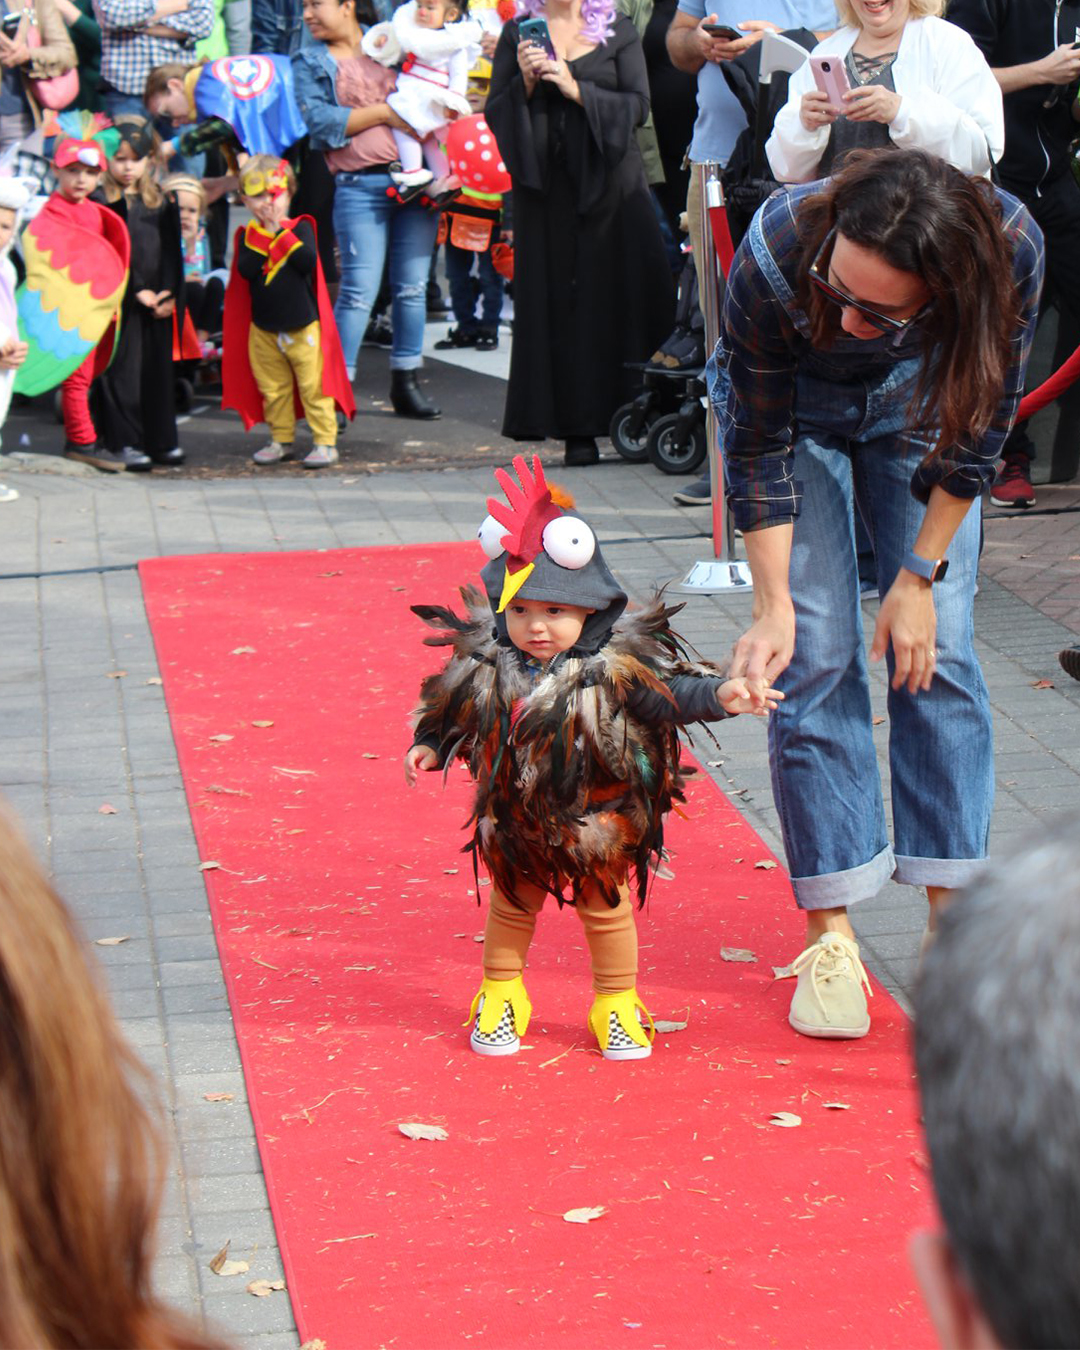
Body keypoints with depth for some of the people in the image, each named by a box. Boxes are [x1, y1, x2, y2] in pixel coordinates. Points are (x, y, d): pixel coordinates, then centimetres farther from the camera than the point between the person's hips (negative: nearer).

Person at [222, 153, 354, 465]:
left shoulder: (300, 228, -3)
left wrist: (279, 232, -19)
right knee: (273, 389, 12)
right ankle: (282, 441, 23)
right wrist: (264, 233, -16)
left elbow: (307, 261, -19)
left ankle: (325, 442, 3)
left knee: (313, 386, -2)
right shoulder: (248, 236, 2)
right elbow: (245, 270, -14)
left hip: (303, 326, -3)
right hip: (264, 330, 3)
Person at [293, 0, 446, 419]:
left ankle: (406, 384, 15)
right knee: (358, 290, -9)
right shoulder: (309, 63, 8)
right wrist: (384, 112, -11)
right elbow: (319, 119, -7)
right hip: (360, 185, -3)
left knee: (412, 286, 5)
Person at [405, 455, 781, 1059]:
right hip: (517, 824, 2)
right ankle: (500, 997, 35)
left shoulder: (617, 668, -19)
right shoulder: (487, 669, -11)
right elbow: (450, 713, 5)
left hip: (597, 821, -2)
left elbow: (672, 692, -20)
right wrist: (428, 746, -5)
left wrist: (721, 695, -35)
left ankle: (617, 1005, 30)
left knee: (606, 908, 13)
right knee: (511, 906, 17)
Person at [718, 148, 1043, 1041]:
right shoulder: (775, 254, -39)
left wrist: (921, 575, -15)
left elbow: (981, 428, -18)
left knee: (936, 648, -6)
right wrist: (773, 608, -23)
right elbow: (760, 449, -23)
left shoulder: (1010, 246, -36)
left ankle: (952, 912, 2)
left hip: (916, 394, 1)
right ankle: (831, 934, -2)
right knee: (816, 655, -8)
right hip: (791, 399, -1)